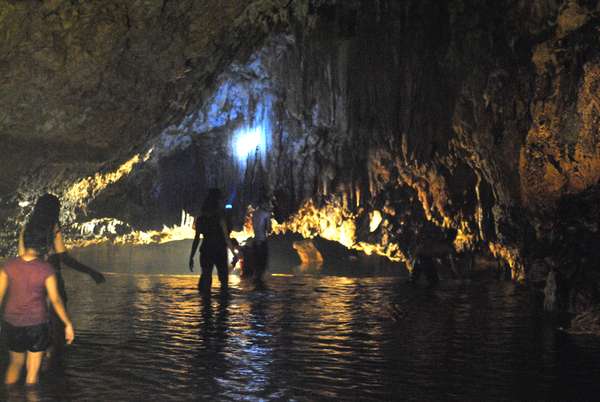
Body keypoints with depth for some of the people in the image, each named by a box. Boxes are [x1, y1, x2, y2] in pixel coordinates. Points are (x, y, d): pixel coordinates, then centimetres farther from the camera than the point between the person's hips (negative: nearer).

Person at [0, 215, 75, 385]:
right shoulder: (46, 270, -16)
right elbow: (55, 300, -14)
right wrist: (68, 324, -4)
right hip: (37, 325, -3)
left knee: (16, 363, 25)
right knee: (33, 370, 10)